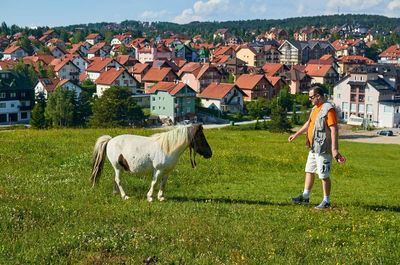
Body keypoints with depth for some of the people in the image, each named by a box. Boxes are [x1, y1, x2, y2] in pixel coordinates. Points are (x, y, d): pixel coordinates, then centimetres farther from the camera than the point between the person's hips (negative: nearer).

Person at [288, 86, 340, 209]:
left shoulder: (328, 109, -17)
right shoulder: (315, 108, 13)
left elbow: (334, 129, -21)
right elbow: (309, 123, 27)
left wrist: (334, 148, -25)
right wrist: (296, 134, 31)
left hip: (323, 149, -10)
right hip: (314, 148, 10)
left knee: (324, 176, -2)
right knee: (309, 171, 16)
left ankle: (326, 201, 10)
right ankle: (305, 197, 27)